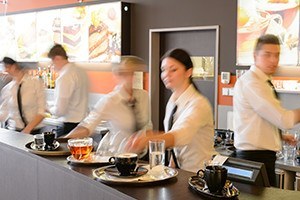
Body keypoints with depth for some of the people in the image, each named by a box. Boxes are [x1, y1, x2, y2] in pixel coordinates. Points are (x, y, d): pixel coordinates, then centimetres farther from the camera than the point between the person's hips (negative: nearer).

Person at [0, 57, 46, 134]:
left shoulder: (36, 83, -6)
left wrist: (27, 129, -16)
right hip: (13, 132, 2)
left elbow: (41, 112, -9)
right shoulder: (7, 89, 2)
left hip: (33, 131, -2)